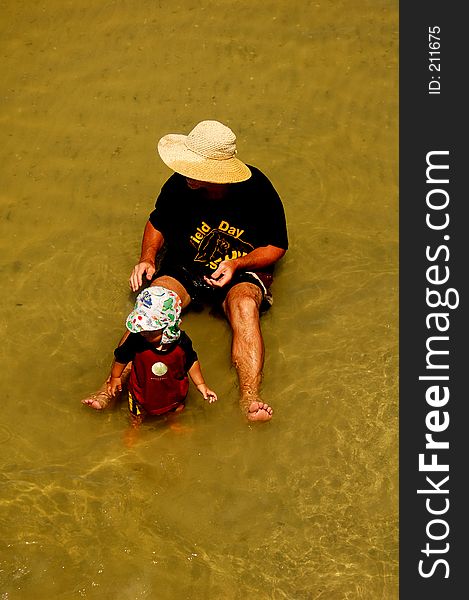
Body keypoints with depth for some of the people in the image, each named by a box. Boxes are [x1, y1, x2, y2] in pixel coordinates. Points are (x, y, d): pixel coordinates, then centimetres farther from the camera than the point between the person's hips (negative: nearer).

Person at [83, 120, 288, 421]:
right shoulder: (179, 186, -11)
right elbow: (157, 223, 11)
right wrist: (147, 259, -8)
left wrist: (236, 264, -19)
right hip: (183, 268, 2)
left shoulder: (257, 190, -16)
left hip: (241, 272, -2)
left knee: (245, 306, -36)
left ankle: (250, 398, -44)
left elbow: (277, 246, -3)